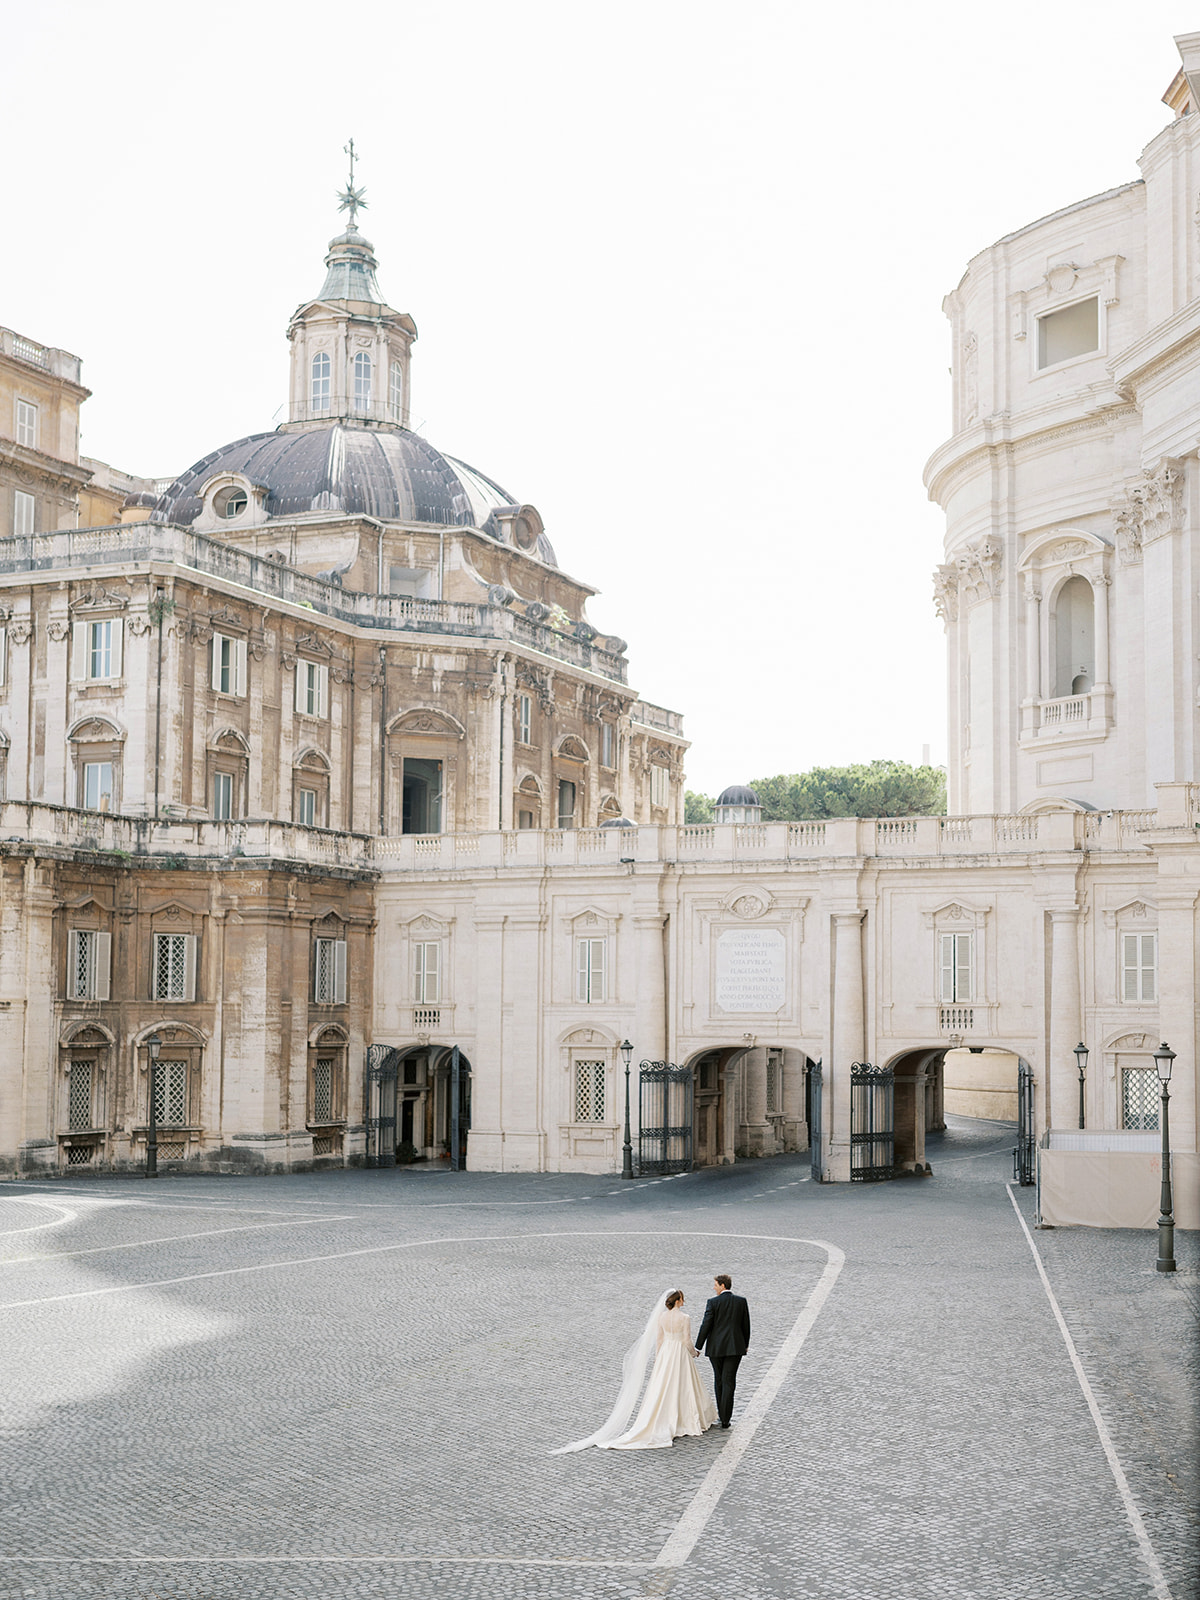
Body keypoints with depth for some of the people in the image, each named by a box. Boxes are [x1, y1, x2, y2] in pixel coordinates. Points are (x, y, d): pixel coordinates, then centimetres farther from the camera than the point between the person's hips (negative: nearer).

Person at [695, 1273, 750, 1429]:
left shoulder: (713, 1302, -9)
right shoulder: (741, 1301, 0)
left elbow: (706, 1326, -10)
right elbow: (746, 1325, 7)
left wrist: (698, 1347, -2)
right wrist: (745, 1344, 20)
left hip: (716, 1347, -1)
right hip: (735, 1347, 1)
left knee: (719, 1380, 15)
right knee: (729, 1381, 0)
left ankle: (722, 1413, 24)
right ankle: (725, 1418, -6)